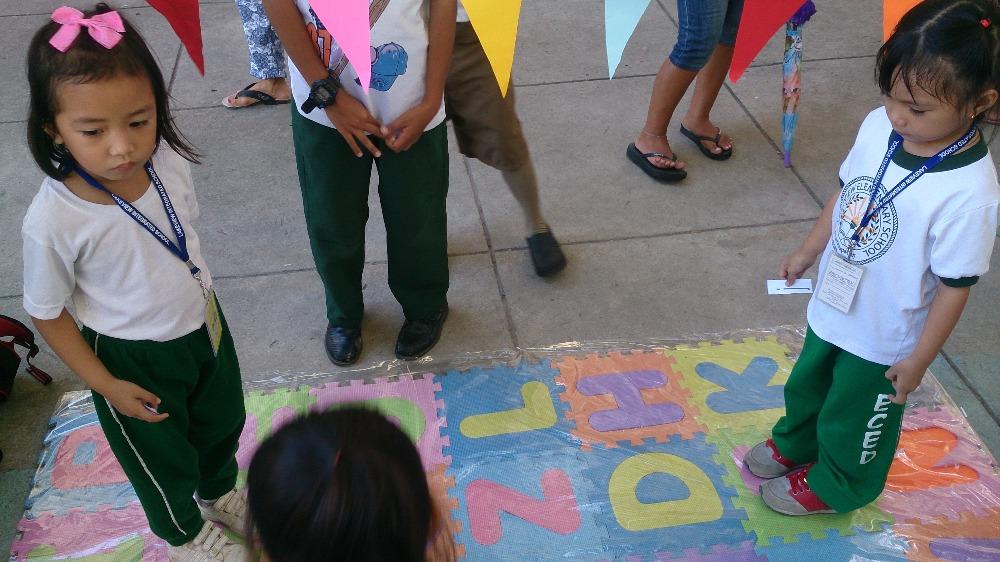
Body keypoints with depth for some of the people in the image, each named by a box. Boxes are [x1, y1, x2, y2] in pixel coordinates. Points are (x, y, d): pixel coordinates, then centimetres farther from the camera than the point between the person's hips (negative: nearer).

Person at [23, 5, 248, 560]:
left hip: (203, 324, 5)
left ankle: (218, 491, 62)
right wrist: (107, 385, -12)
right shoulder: (52, 221, -33)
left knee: (222, 421, 29)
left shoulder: (169, 160, -20)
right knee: (161, 456, 21)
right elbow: (47, 313, -17)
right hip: (133, 359, -4)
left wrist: (201, 302, 12)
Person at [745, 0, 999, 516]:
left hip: (884, 340, -6)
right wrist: (807, 251, 12)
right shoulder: (879, 126, -15)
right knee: (805, 386, 30)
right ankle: (795, 443, 60)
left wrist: (918, 361, -14)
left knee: (851, 418, 20)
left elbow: (955, 286, -22)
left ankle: (836, 485, 49)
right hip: (831, 306, 6)